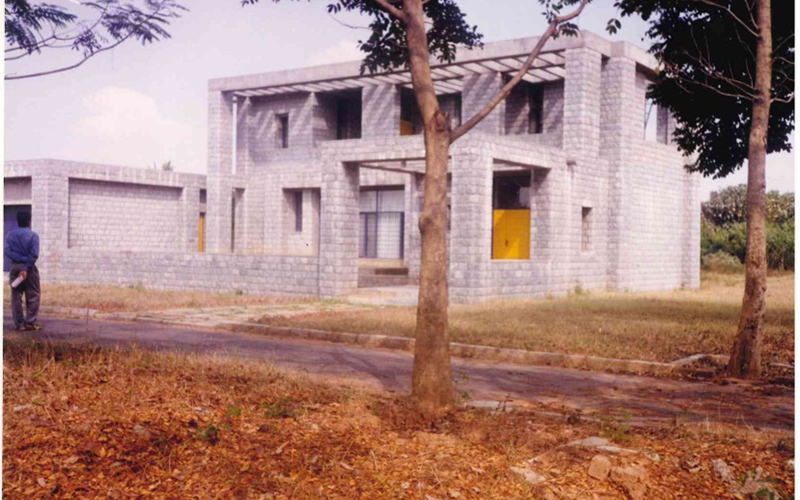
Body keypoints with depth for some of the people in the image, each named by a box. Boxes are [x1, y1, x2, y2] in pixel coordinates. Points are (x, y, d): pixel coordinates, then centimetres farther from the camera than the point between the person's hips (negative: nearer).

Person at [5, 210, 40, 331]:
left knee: (16, 296, 8)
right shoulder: (33, 235, -7)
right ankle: (30, 322, -1)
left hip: (15, 267, 3)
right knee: (33, 296, 4)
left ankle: (19, 323, 8)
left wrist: (18, 259, -7)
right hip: (30, 268, -3)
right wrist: (26, 268, -15)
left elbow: (7, 251, -7)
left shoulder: (10, 235, 3)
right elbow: (34, 254, -15)